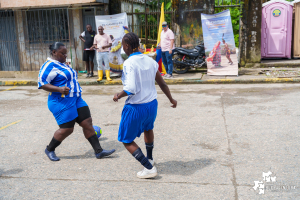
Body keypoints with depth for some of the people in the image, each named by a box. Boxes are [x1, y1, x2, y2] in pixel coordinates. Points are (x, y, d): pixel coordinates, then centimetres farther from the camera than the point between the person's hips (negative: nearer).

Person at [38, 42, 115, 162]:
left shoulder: (62, 64, 17)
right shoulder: (49, 66, -12)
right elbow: (42, 83, -20)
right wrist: (59, 89, -29)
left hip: (76, 99, 9)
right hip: (62, 102, -9)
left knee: (87, 123, 2)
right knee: (66, 129, -4)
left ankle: (98, 151, 6)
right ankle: (49, 150, 22)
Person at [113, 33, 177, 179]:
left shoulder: (129, 63, -19)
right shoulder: (150, 61, 2)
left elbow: (131, 89, -29)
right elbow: (162, 83, 9)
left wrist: (118, 96, -10)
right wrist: (171, 99, 22)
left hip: (135, 107, -7)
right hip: (152, 104, 7)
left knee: (127, 141, 11)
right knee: (148, 128, 36)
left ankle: (149, 168, 4)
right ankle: (149, 159, 51)